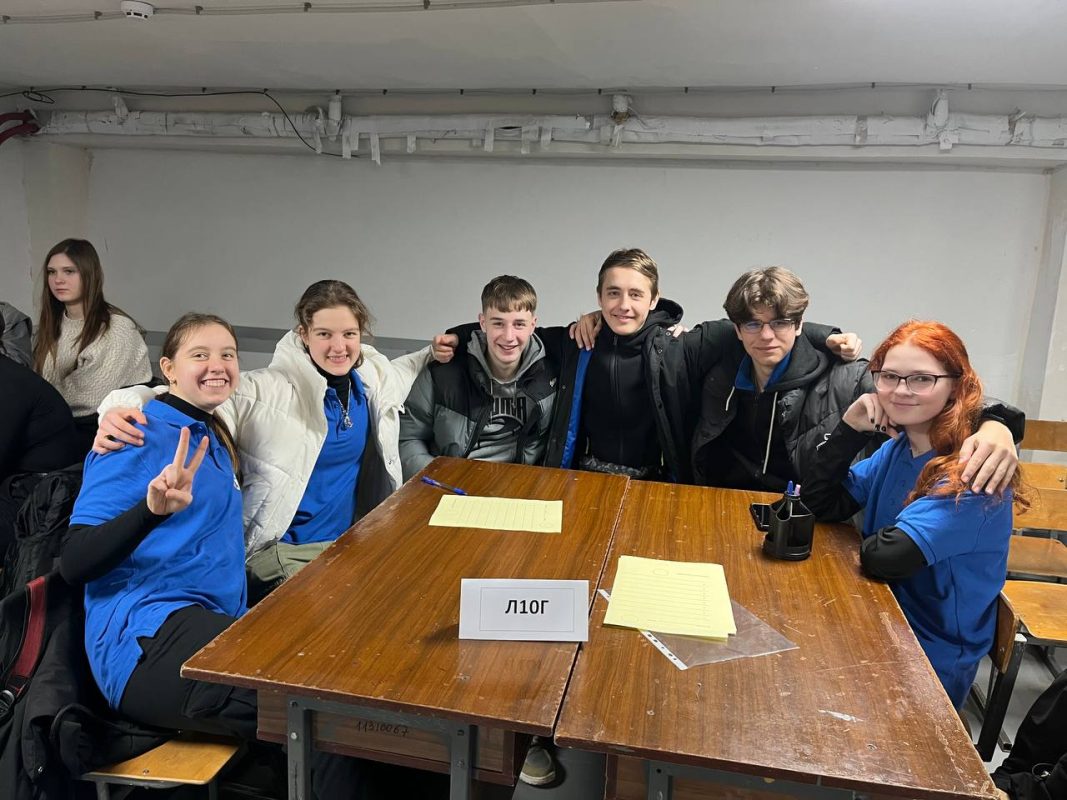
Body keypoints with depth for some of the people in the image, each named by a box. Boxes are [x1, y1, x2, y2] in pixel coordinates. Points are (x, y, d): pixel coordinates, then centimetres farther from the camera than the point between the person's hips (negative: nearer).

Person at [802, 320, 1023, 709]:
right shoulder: (898, 447, 1)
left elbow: (888, 556, -31)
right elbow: (820, 503, -2)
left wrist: (863, 544, -8)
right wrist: (849, 429, -12)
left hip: (933, 658, -6)